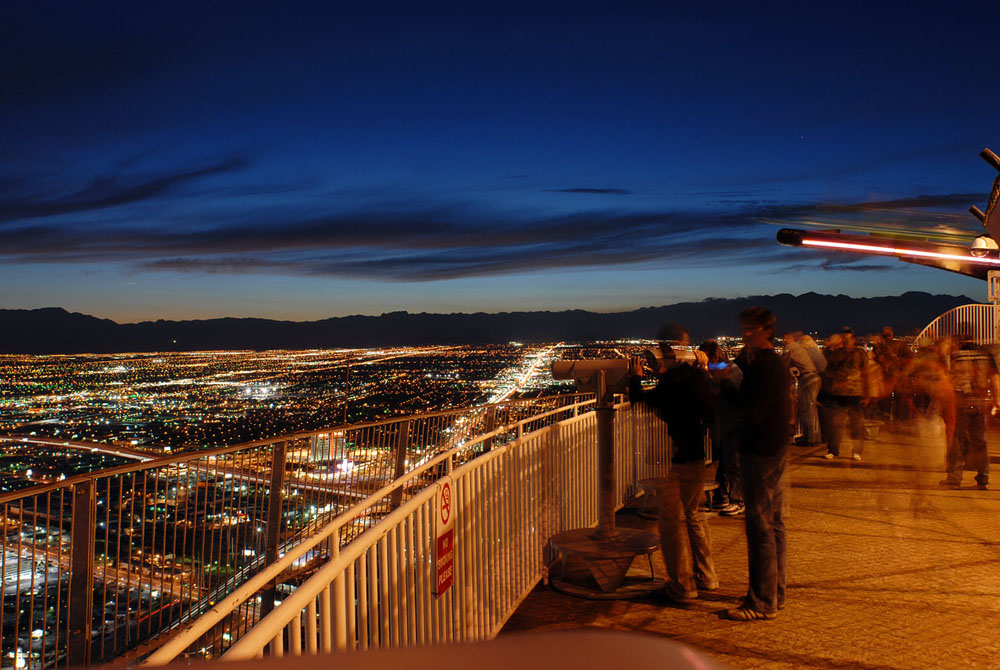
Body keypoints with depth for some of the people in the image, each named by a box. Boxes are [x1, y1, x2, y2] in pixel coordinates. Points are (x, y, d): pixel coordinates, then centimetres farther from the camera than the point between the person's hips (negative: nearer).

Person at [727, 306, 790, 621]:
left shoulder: (763, 366, -18)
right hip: (777, 448, 11)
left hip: (760, 453, -11)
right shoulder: (778, 364, 14)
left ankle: (762, 602, 2)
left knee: (760, 527, -5)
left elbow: (751, 412, -23)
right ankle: (775, 593, 27)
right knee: (774, 524, 16)